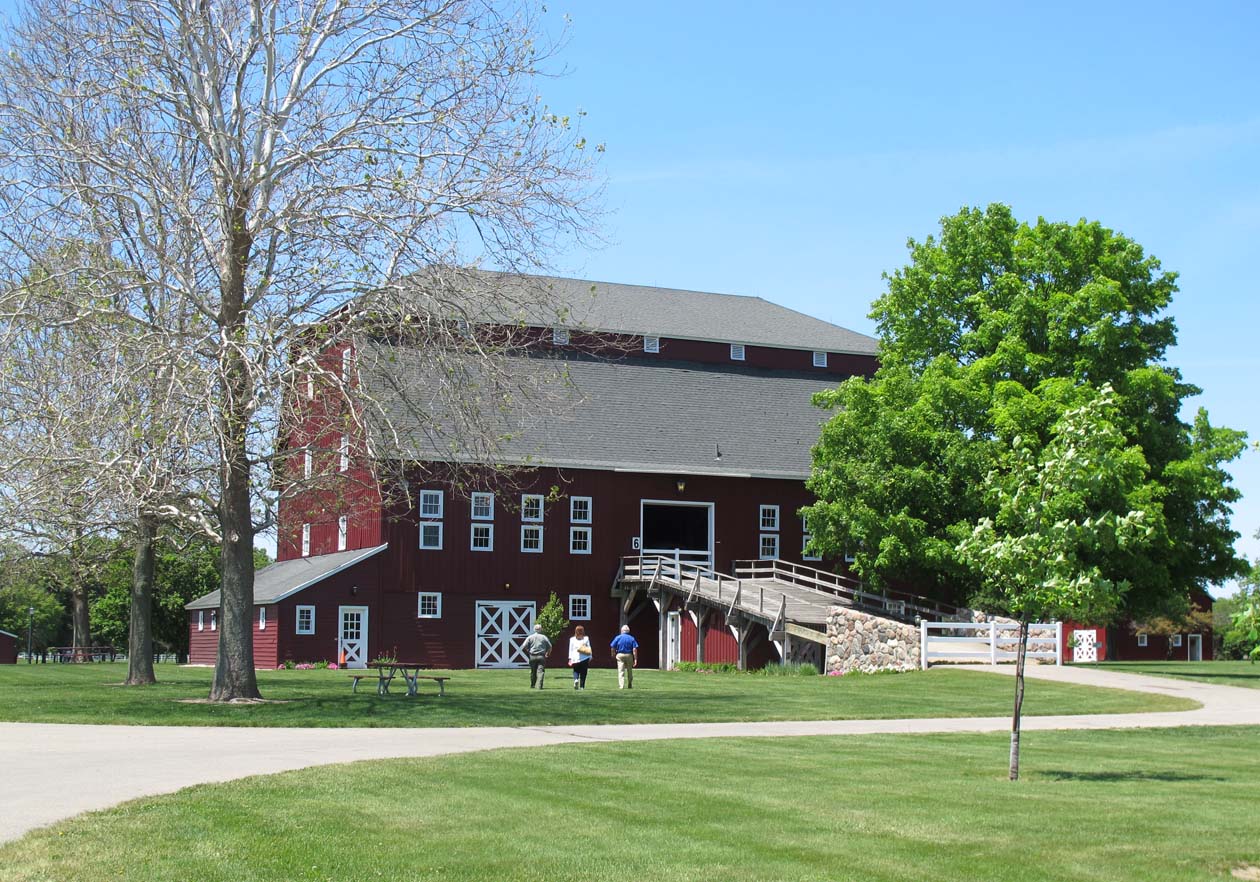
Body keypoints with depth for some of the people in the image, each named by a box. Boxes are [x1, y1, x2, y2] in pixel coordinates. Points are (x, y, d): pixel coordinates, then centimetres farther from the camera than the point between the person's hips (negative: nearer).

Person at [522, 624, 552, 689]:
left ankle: (532, 685, 23)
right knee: (540, 671, -4)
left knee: (532, 671, 13)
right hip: (541, 656, -1)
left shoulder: (530, 637, 3)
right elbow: (550, 647, 2)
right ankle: (539, 685, -15)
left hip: (532, 656, 1)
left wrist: (528, 652, 9)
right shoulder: (544, 637, 3)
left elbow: (525, 646, -6)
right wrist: (547, 654, 14)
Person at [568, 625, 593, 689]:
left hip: (575, 659, 1)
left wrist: (570, 659, 5)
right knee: (583, 673, 7)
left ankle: (576, 679, -14)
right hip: (584, 659, -1)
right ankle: (582, 686, 3)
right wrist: (590, 657, 6)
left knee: (575, 671, 15)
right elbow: (589, 649, 1)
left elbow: (570, 650, 3)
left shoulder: (572, 639, 2)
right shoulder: (586, 638, 0)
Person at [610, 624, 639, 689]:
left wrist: (613, 654, 15)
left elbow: (613, 647, -3)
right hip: (629, 655, 1)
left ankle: (621, 686, -12)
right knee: (629, 671, 16)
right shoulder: (631, 638, -1)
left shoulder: (618, 637, -2)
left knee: (621, 671, -2)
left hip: (620, 655, -1)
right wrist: (635, 659, -7)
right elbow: (634, 649, -8)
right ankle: (630, 685, 25)